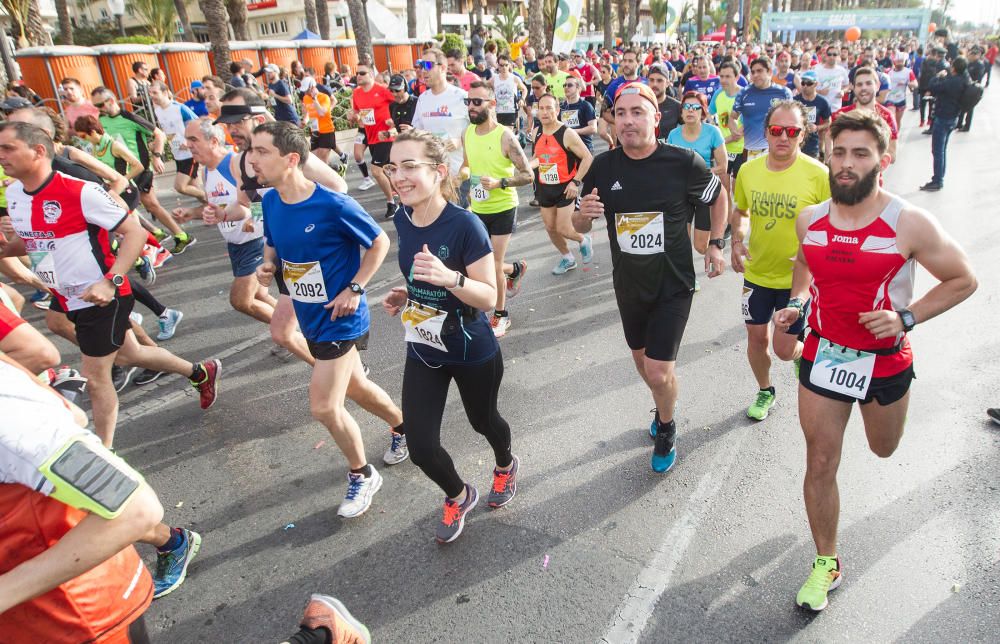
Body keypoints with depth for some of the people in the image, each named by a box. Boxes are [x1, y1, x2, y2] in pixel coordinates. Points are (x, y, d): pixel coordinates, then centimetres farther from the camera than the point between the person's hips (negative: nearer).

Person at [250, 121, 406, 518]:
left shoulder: (334, 206, -23)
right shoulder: (270, 201, -2)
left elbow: (379, 243, -11)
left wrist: (354, 289, -17)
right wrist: (268, 266, -6)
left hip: (340, 320, -7)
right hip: (311, 318, 8)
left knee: (324, 407, -5)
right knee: (355, 387, 21)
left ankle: (362, 476, 20)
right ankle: (403, 427, 48)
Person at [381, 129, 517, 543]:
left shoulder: (465, 225, -25)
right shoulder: (402, 219, -5)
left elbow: (489, 297, -24)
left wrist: (449, 278, -41)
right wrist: (404, 294, -7)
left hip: (474, 354, -4)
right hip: (423, 352, 5)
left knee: (482, 421, 22)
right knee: (421, 448, 2)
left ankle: (505, 466, 58)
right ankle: (459, 496, 36)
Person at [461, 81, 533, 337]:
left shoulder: (505, 136, -17)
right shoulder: (467, 134, 1)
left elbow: (527, 175, -16)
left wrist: (499, 183, -28)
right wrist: (462, 173, 1)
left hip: (502, 209, -6)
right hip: (477, 209, 6)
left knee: (493, 267, -3)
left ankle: (501, 315, 22)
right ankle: (515, 269, 42)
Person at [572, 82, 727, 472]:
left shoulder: (684, 163, -17)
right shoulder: (602, 167, -9)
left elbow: (719, 196, 4)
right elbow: (579, 227, 1)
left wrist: (715, 243, -2)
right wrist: (583, 214, -21)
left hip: (673, 283, -4)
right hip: (628, 283, 4)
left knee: (659, 373, -6)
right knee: (641, 357, 21)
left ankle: (666, 429, 26)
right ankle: (664, 407, 52)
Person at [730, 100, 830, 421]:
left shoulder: (818, 174, -16)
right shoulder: (748, 170, -5)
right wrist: (737, 241, -5)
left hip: (797, 277, -3)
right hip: (756, 273, 3)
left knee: (784, 348, 1)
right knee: (757, 337, 14)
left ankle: (805, 353, 39)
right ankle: (765, 391, 41)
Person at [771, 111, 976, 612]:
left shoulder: (910, 224, -17)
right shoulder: (809, 220, -5)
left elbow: (963, 280, -6)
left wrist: (905, 317, -19)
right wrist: (796, 303, -2)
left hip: (884, 360, -2)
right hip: (823, 356, 2)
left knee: (883, 450, 24)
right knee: (819, 467, 5)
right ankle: (827, 563, 24)